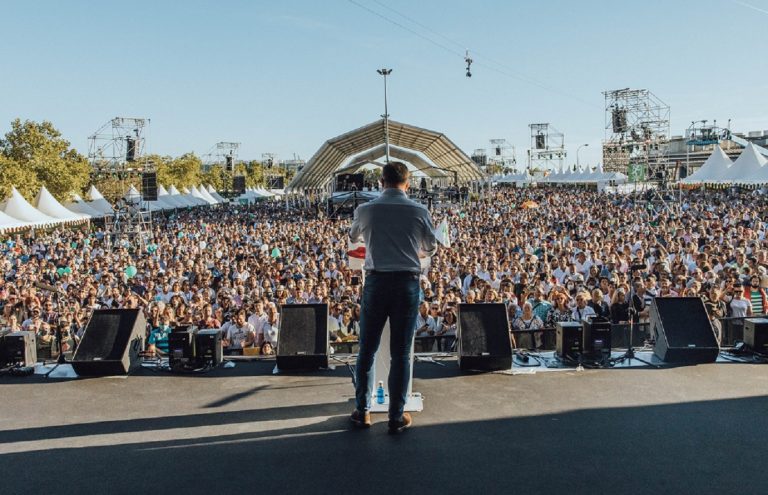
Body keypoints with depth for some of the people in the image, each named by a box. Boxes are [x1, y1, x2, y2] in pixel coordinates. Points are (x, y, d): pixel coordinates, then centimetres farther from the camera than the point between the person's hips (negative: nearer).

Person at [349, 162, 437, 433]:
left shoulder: (366, 210, -1)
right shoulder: (419, 211, -2)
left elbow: (353, 237, 21)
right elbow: (431, 249, 14)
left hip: (376, 282, 1)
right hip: (407, 283, 0)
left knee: (367, 349, 13)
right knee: (401, 353, 7)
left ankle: (362, 411, 21)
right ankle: (396, 417, 14)